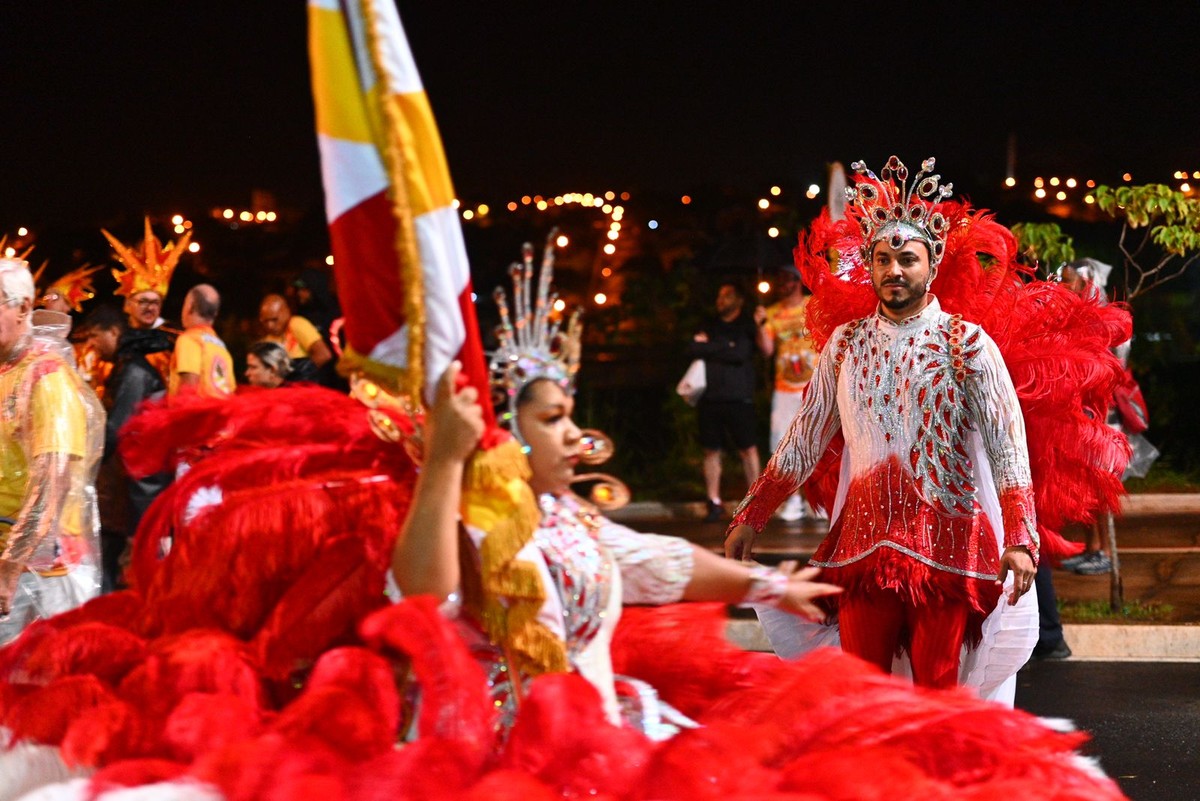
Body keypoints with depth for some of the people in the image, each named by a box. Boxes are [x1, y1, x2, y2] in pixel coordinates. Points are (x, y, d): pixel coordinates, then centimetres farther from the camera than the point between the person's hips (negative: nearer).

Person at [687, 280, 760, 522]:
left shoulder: (747, 327, 6)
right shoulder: (709, 328, 18)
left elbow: (741, 353, -10)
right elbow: (693, 350, 3)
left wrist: (709, 348, -2)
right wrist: (725, 348, -5)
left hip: (738, 398, -4)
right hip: (710, 398, 4)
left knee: (747, 449, -3)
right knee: (711, 451, 1)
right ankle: (714, 504, 5)